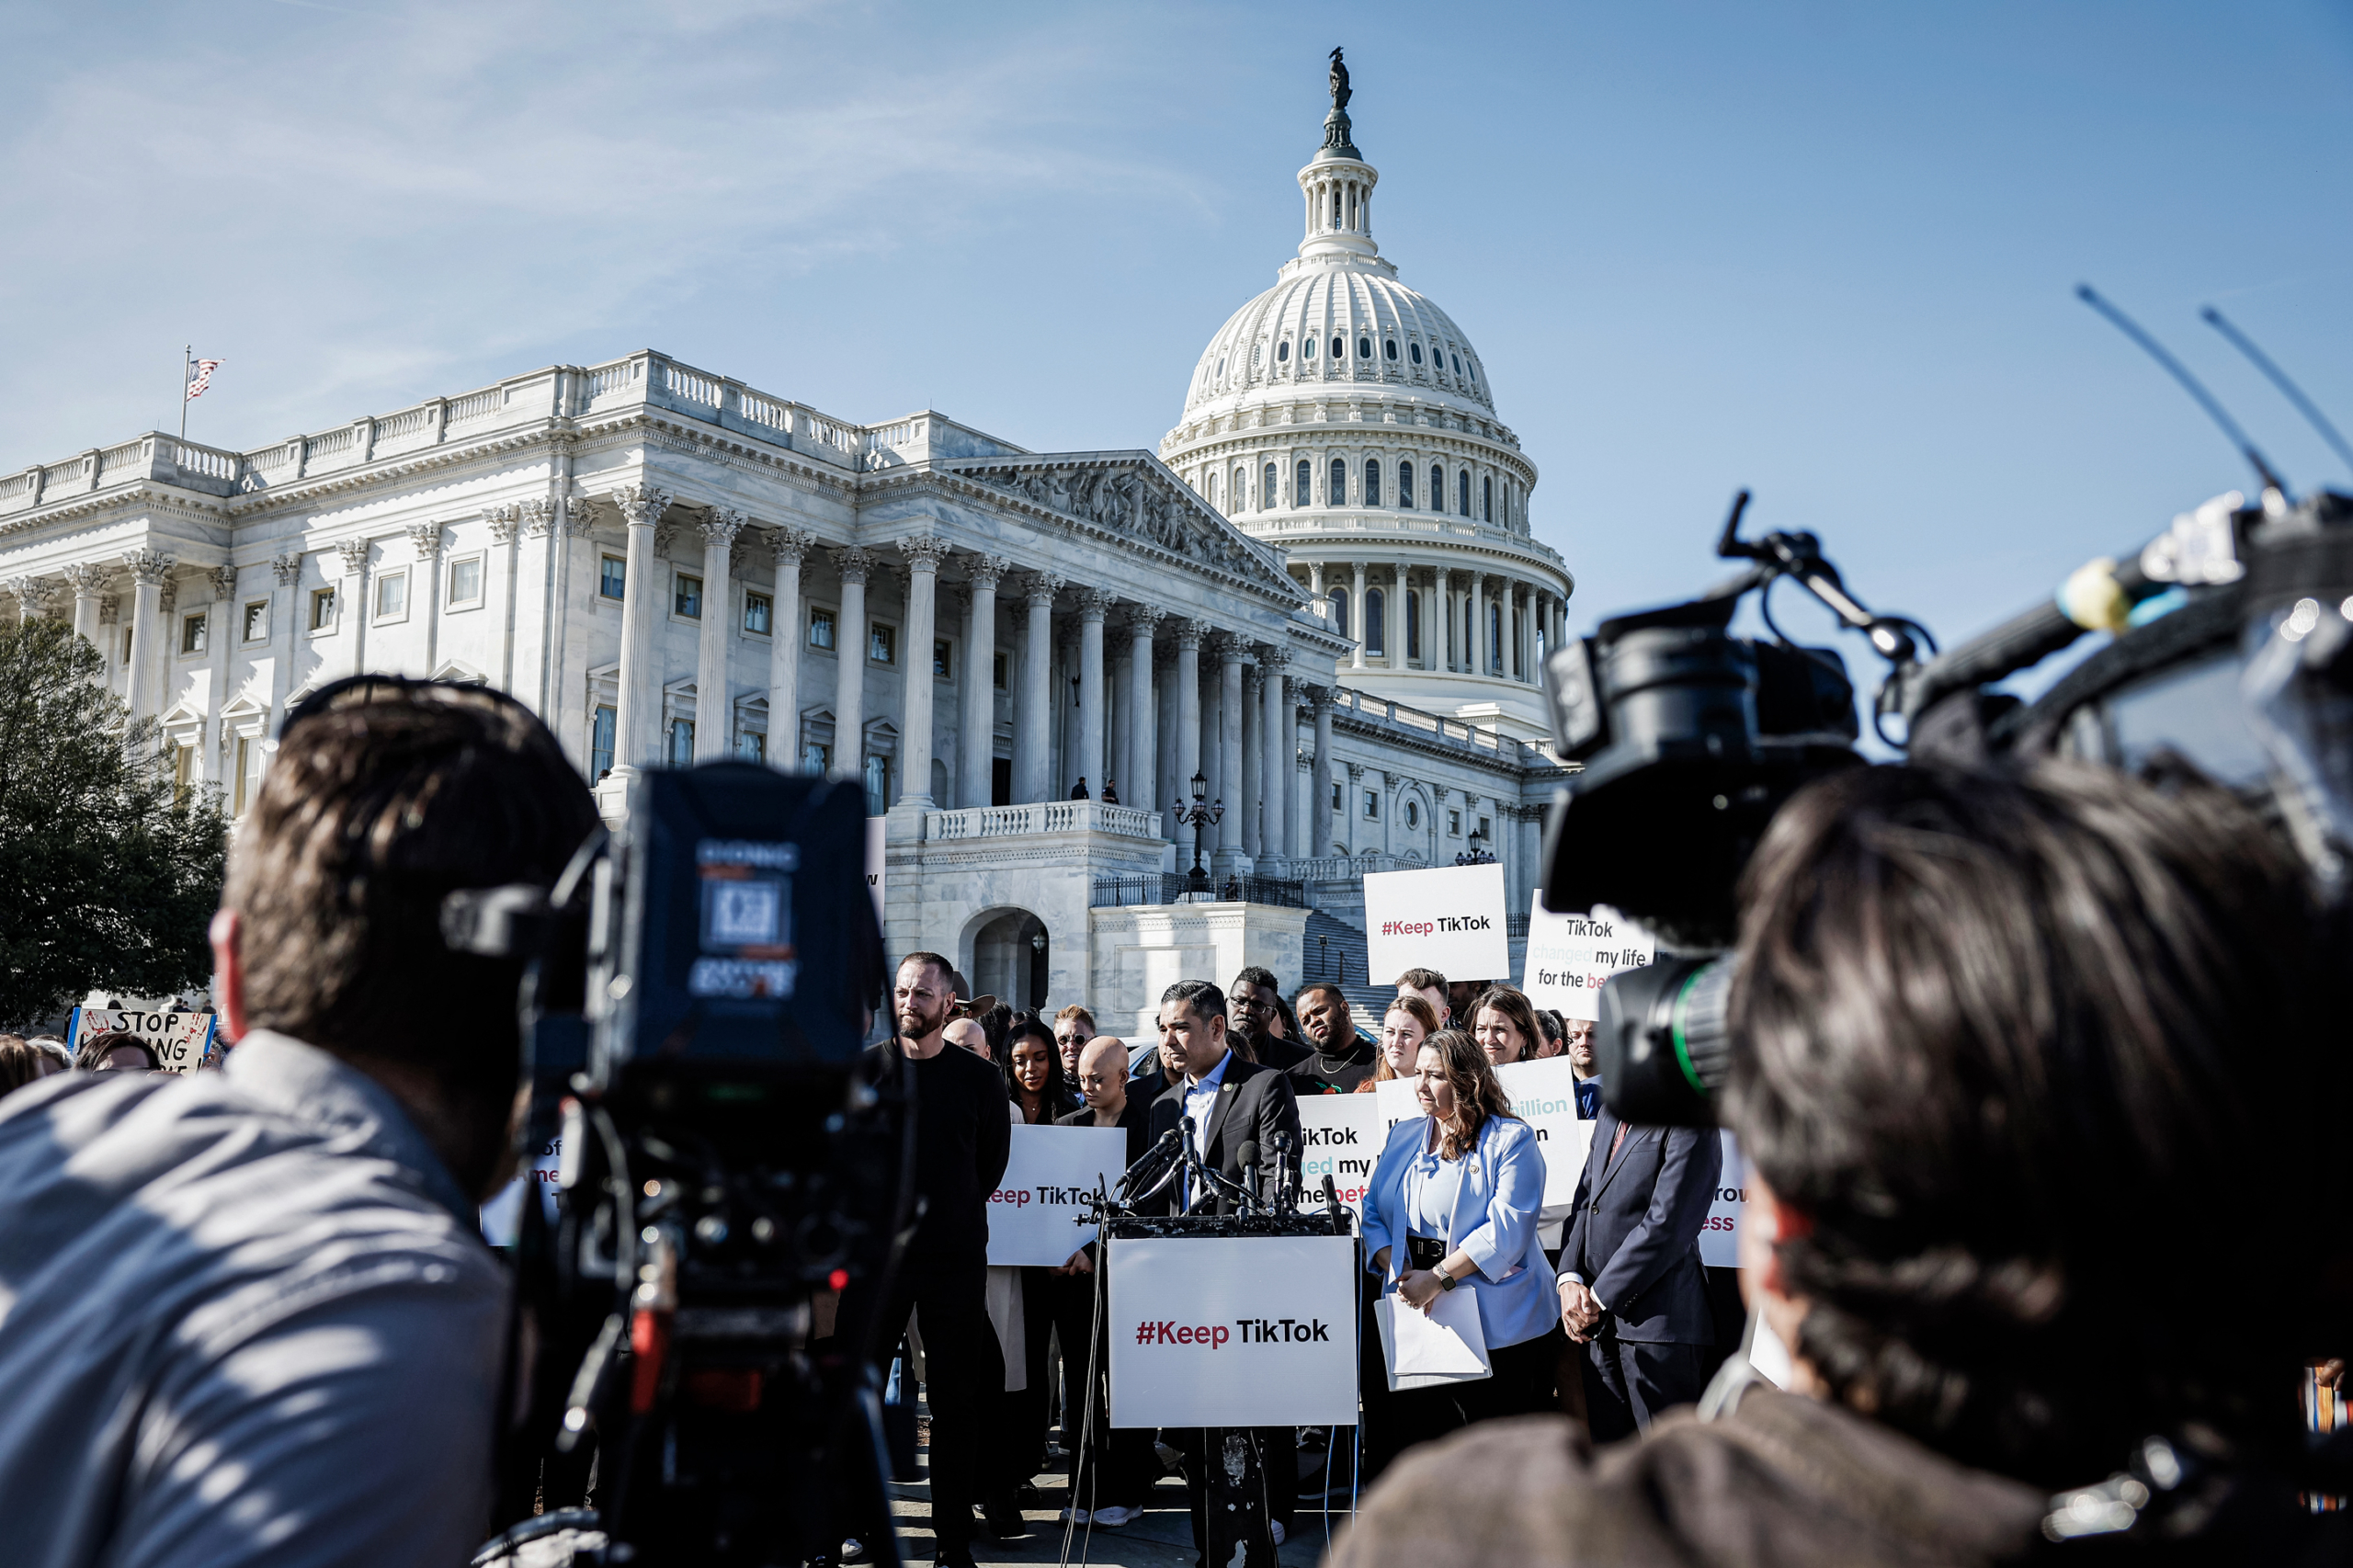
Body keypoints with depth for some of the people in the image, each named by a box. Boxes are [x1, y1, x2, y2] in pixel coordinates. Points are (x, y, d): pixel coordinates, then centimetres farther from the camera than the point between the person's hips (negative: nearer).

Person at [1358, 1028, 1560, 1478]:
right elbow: (1373, 1211, 11)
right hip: (1414, 1320, 5)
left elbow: (1507, 1227, -15)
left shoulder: (1510, 1140, -4)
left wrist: (1439, 1278, -21)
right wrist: (1399, 1272, -8)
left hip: (1496, 1320, -5)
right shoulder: (1402, 1137, 15)